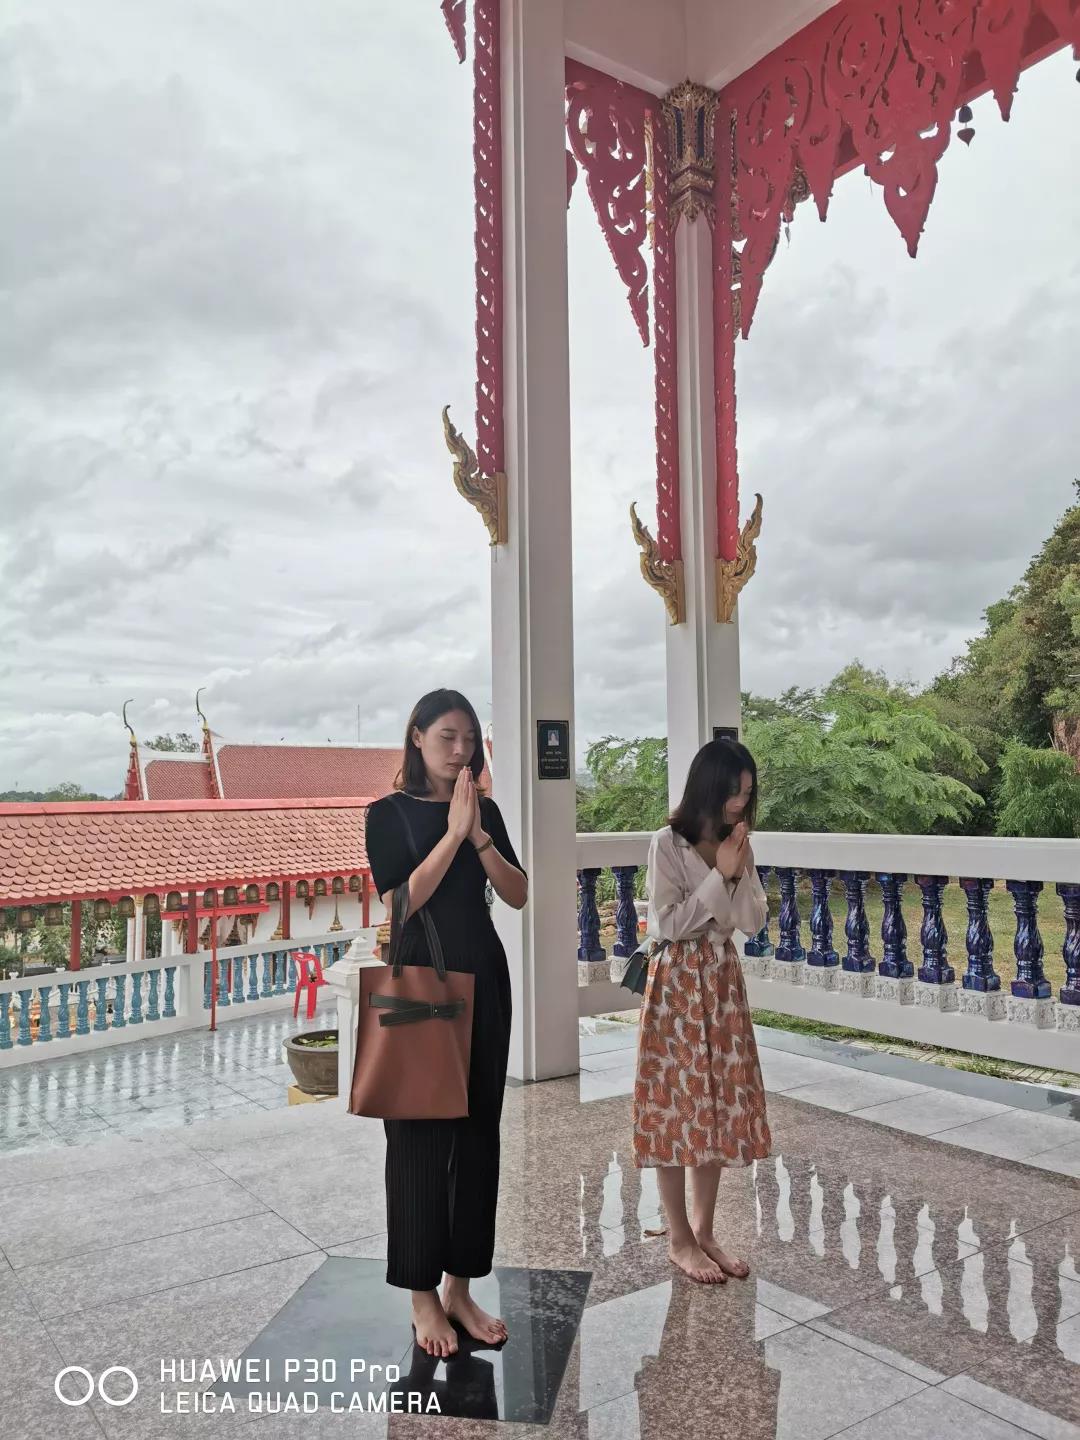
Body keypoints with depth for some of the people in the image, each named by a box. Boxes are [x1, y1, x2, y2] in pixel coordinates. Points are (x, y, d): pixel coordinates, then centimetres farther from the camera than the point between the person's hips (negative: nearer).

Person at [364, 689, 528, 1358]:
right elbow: (401, 901, -14)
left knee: (479, 1132, 8)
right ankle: (422, 1294, 17)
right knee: (420, 1135, 2)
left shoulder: (486, 810, 6)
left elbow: (519, 895, 0)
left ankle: (461, 1286, 23)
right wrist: (452, 832, -18)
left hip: (483, 979, 4)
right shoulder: (389, 813, -4)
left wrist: (479, 835, -14)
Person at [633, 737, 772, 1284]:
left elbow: (754, 922, 2)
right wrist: (718, 876, -17)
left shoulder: (739, 844, 5)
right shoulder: (668, 844, -13)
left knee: (719, 1104, 11)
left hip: (723, 981, 6)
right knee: (678, 1105, 2)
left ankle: (704, 1231, 25)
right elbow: (666, 925, -16)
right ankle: (680, 1239, 17)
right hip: (678, 983, -6)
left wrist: (738, 873, -12)